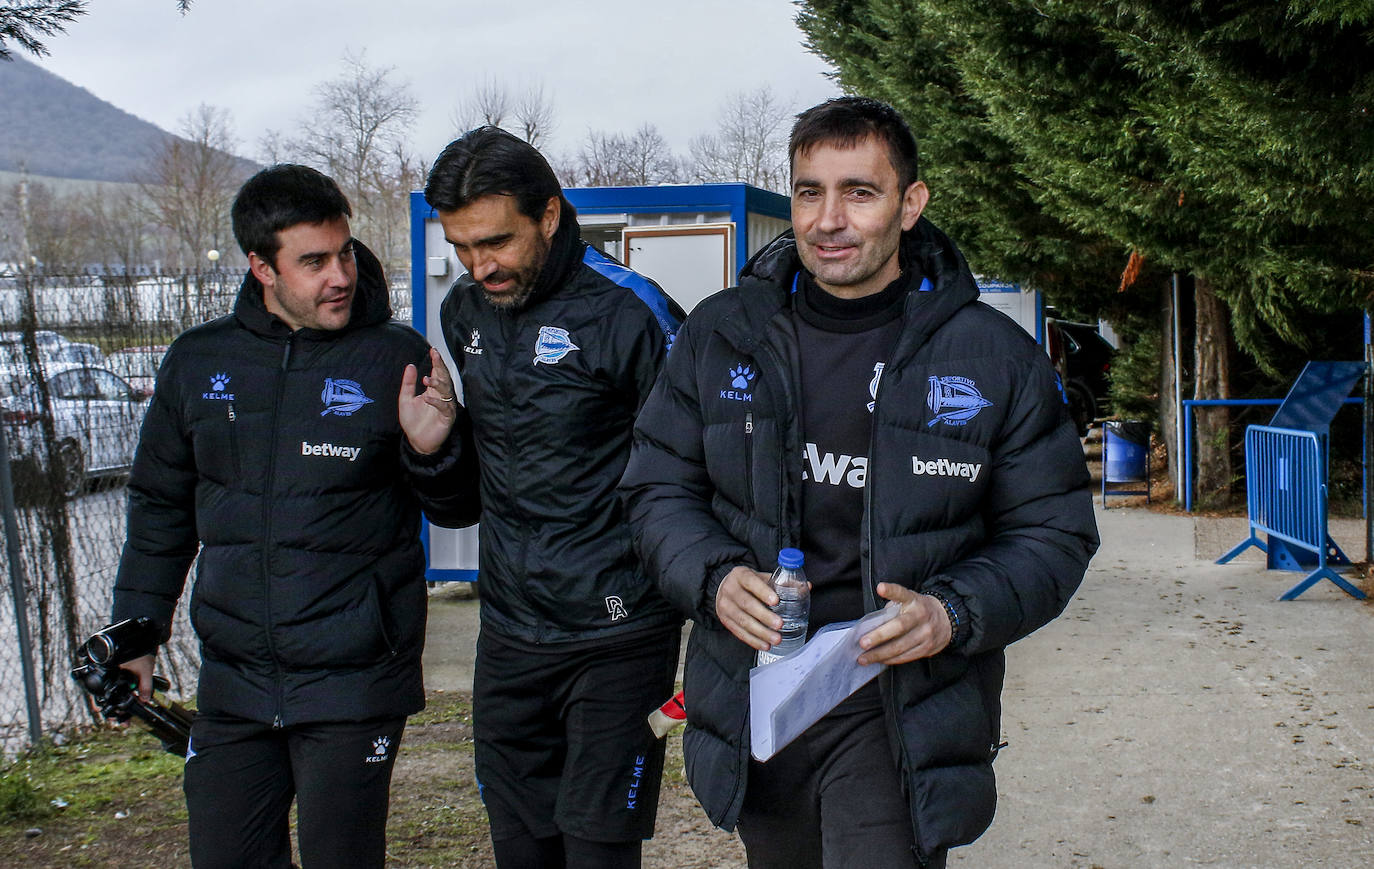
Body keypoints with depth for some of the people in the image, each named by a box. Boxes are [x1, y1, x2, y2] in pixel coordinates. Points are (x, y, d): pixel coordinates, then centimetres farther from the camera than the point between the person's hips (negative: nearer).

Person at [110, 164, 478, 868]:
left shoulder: (397, 360, -6)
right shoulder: (198, 361, 5)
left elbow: (458, 509, 1)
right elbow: (161, 507, 17)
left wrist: (434, 452, -20)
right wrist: (135, 633, 17)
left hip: (355, 680, -3)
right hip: (232, 682, 4)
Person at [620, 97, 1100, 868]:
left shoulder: (994, 357, -4)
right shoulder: (721, 334, 2)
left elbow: (1053, 532, 0)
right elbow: (659, 488, 8)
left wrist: (953, 615, -18)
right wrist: (714, 579, -12)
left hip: (904, 710, -3)